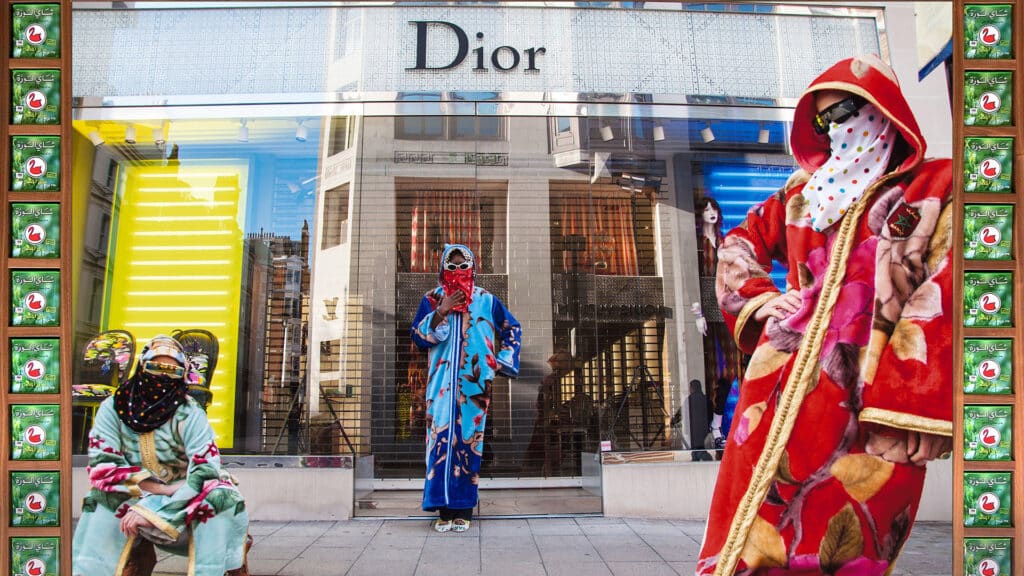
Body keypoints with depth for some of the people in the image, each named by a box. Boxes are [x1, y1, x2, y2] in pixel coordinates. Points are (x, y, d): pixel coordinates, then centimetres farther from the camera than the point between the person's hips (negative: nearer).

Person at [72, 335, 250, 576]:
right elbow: (103, 466, -13)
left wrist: (153, 512, -30)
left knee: (224, 498, -29)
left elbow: (206, 473, -19)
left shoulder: (190, 415, -9)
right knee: (101, 498, -27)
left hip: (184, 510, -1)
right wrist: (164, 489, -23)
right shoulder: (113, 409, -4)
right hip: (135, 502, 1)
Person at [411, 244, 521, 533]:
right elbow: (418, 336, 1)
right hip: (443, 383, 0)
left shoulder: (486, 300, 9)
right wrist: (441, 311, -9)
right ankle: (444, 509, 0)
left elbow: (512, 330, 16)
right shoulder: (432, 299, 9)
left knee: (469, 439, -2)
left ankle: (464, 509, 5)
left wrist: (500, 362, 7)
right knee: (442, 437, -7)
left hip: (474, 382, 0)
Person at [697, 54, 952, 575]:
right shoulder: (806, 194, 18)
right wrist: (759, 299, 12)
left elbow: (943, 300, -7)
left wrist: (911, 408, -15)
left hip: (869, 406, -4)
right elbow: (739, 244, 31)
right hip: (784, 391, 4)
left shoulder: (934, 190, 4)